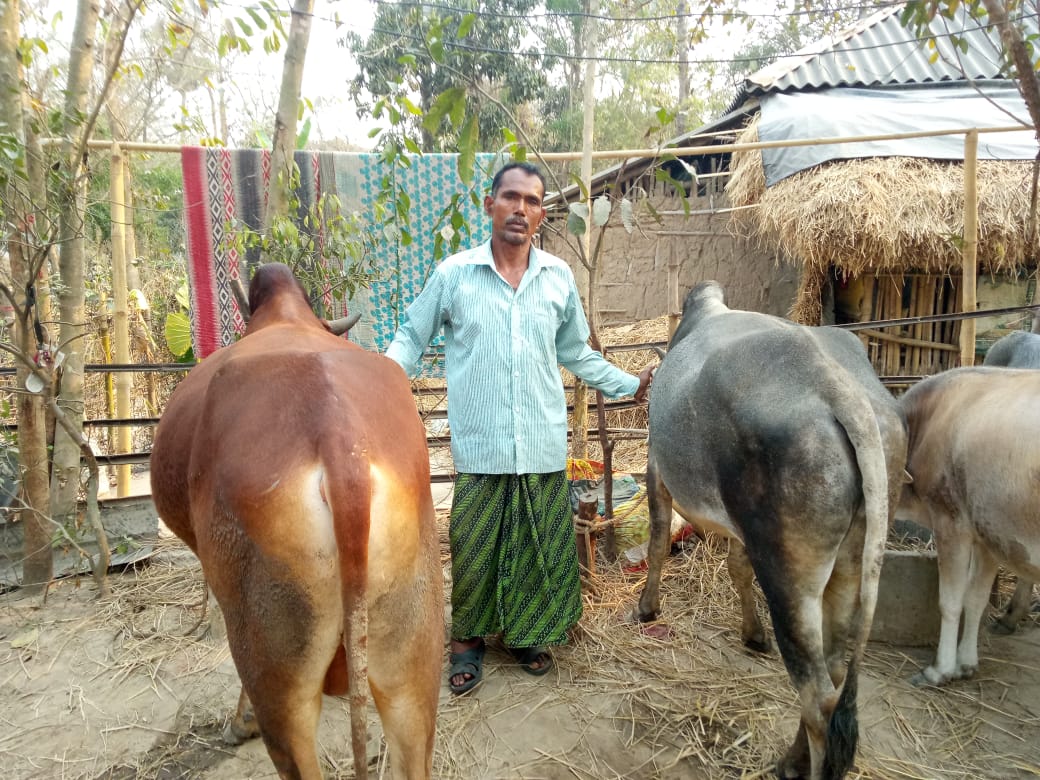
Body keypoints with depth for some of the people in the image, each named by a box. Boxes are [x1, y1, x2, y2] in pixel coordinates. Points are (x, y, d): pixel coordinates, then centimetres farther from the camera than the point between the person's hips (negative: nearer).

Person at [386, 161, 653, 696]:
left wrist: (629, 385, 13)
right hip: (480, 445, -2)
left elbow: (576, 352, 16)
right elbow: (411, 338, 6)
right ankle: (468, 638, 31)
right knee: (474, 546, 7)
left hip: (543, 444, 2)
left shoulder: (559, 278, 5)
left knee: (539, 546, 12)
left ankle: (527, 634, 35)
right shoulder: (453, 274, -2)